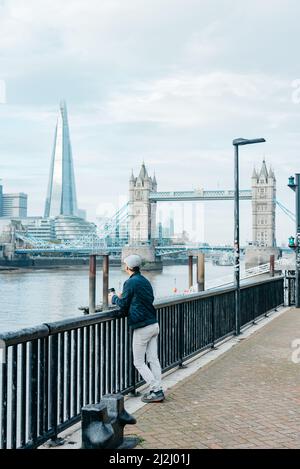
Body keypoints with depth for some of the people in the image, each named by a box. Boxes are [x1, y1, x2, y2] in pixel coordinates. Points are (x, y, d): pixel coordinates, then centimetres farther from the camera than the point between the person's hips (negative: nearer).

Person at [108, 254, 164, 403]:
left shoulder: (130, 283, -12)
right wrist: (123, 297, 23)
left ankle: (155, 391, -2)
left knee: (139, 362, 2)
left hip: (141, 328, -8)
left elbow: (123, 306, -8)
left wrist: (114, 298, 14)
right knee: (153, 359, 11)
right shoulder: (145, 281, 13)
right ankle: (158, 390, 11)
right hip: (154, 325, 8)